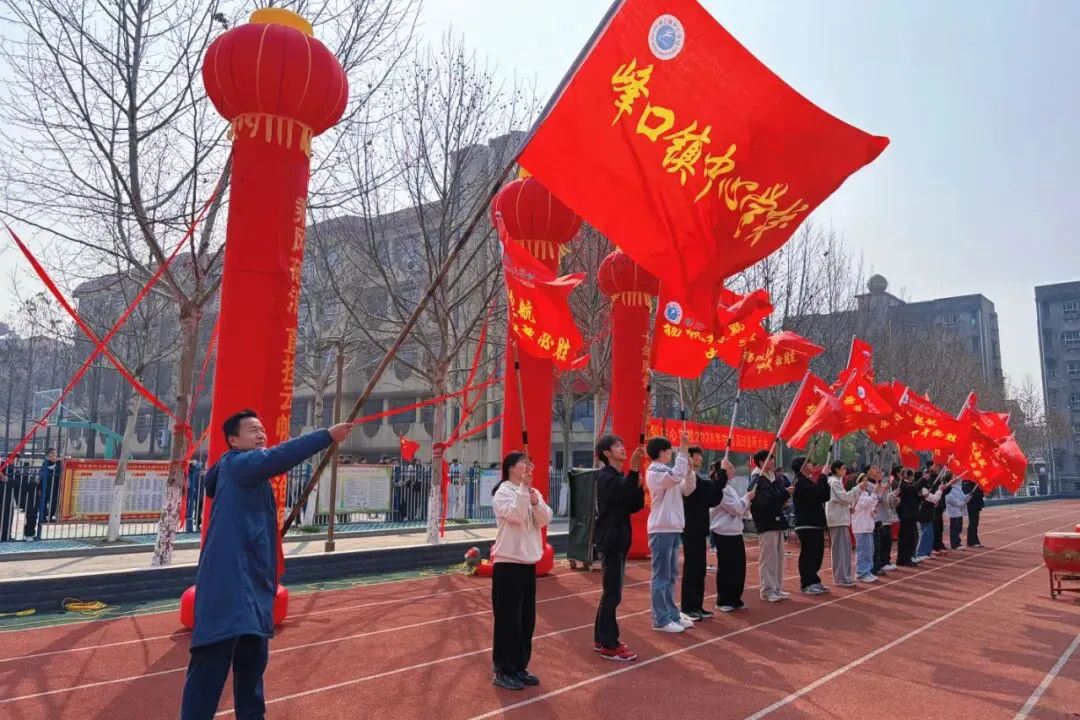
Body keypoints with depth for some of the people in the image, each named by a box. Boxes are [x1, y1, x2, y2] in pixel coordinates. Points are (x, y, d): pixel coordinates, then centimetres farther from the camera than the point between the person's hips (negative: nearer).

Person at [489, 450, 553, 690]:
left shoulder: (533, 492, 10)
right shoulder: (503, 492, -10)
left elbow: (545, 520, -1)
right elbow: (516, 515, -25)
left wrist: (535, 500, -16)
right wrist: (523, 488, -24)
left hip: (528, 563, 7)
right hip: (508, 564, -7)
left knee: (526, 620, 13)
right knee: (508, 619, -2)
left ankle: (519, 668, 25)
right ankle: (503, 672, 10)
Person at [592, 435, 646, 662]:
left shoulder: (620, 477, 15)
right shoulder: (605, 477, -13)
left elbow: (634, 506, 11)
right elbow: (621, 494, -32)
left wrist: (638, 486, -5)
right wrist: (634, 468, -39)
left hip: (619, 539, 10)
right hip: (610, 540, -10)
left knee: (611, 591, 14)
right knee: (612, 592, -7)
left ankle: (602, 638, 22)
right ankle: (609, 646, -2)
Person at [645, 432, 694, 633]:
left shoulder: (667, 471, 14)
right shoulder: (654, 472, -13)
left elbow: (687, 490, 13)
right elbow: (677, 476, -30)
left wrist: (689, 470, -2)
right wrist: (683, 449, -26)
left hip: (673, 529, 9)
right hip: (661, 530, -9)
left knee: (671, 575, 15)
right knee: (661, 577, -4)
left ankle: (672, 615, 23)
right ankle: (661, 620, 1)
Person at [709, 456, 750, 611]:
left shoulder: (730, 488, 15)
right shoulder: (720, 489, -16)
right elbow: (735, 509, -18)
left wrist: (747, 503, 1)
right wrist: (747, 498, -3)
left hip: (736, 533, 9)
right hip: (724, 534, -9)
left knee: (739, 567, 11)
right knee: (725, 568, -1)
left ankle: (735, 599, 21)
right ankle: (723, 601, 10)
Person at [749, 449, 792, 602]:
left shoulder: (773, 478, 12)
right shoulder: (757, 481, -14)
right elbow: (766, 502, -24)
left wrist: (783, 499, 1)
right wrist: (785, 493, -20)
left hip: (777, 521, 9)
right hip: (766, 524, -9)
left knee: (778, 557, 13)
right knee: (768, 558, -5)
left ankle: (776, 588, 21)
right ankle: (767, 591, 2)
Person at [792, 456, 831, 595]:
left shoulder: (809, 481, 18)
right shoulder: (800, 482, -12)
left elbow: (825, 496, 12)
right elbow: (816, 493, -25)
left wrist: (824, 482, -1)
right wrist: (823, 478, -14)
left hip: (816, 523, 10)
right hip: (806, 525, -10)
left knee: (818, 553, 12)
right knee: (808, 554, -6)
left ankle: (814, 581, 20)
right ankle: (807, 584, -1)